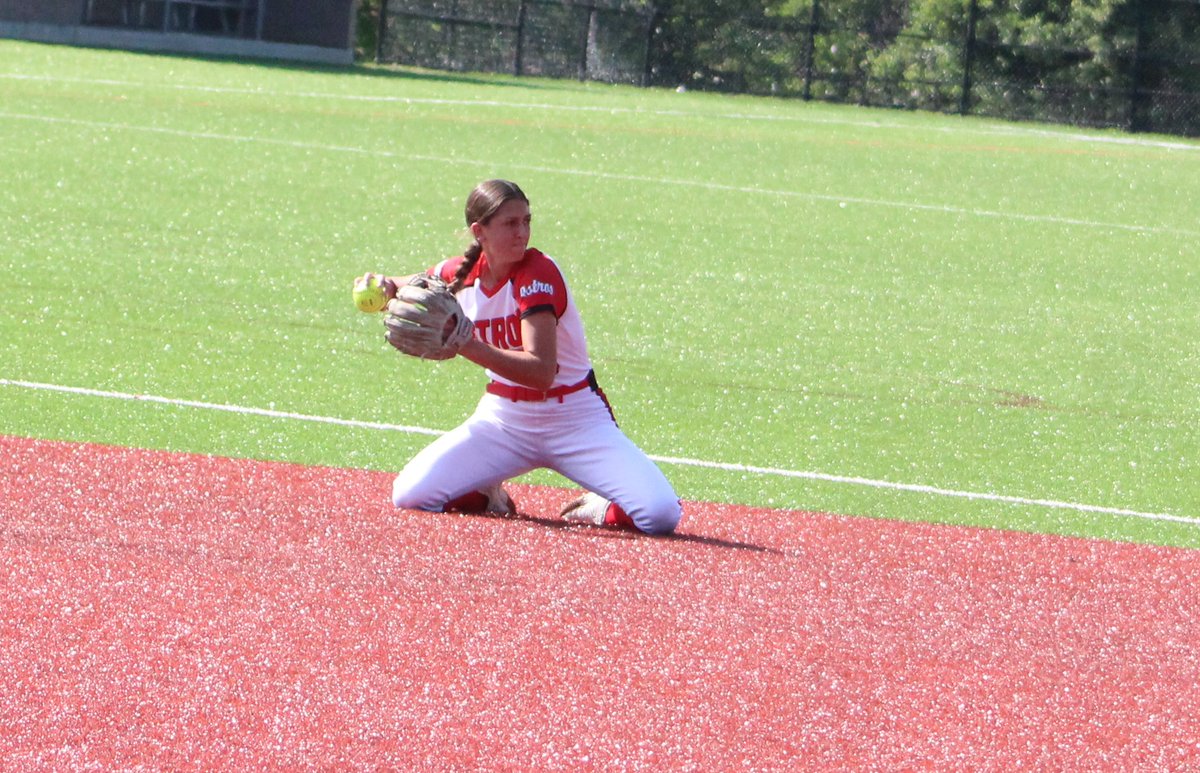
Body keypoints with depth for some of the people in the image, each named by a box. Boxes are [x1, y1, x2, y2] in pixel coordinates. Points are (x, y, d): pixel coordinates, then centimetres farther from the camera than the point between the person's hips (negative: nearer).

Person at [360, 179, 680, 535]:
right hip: (503, 419, 4)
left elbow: (541, 371, -31)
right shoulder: (459, 274, -4)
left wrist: (469, 346, -42)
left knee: (661, 514, -24)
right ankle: (488, 497, 15)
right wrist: (385, 286, -6)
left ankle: (598, 509, 9)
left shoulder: (539, 273, -20)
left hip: (575, 420, -4)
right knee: (409, 494, -14)